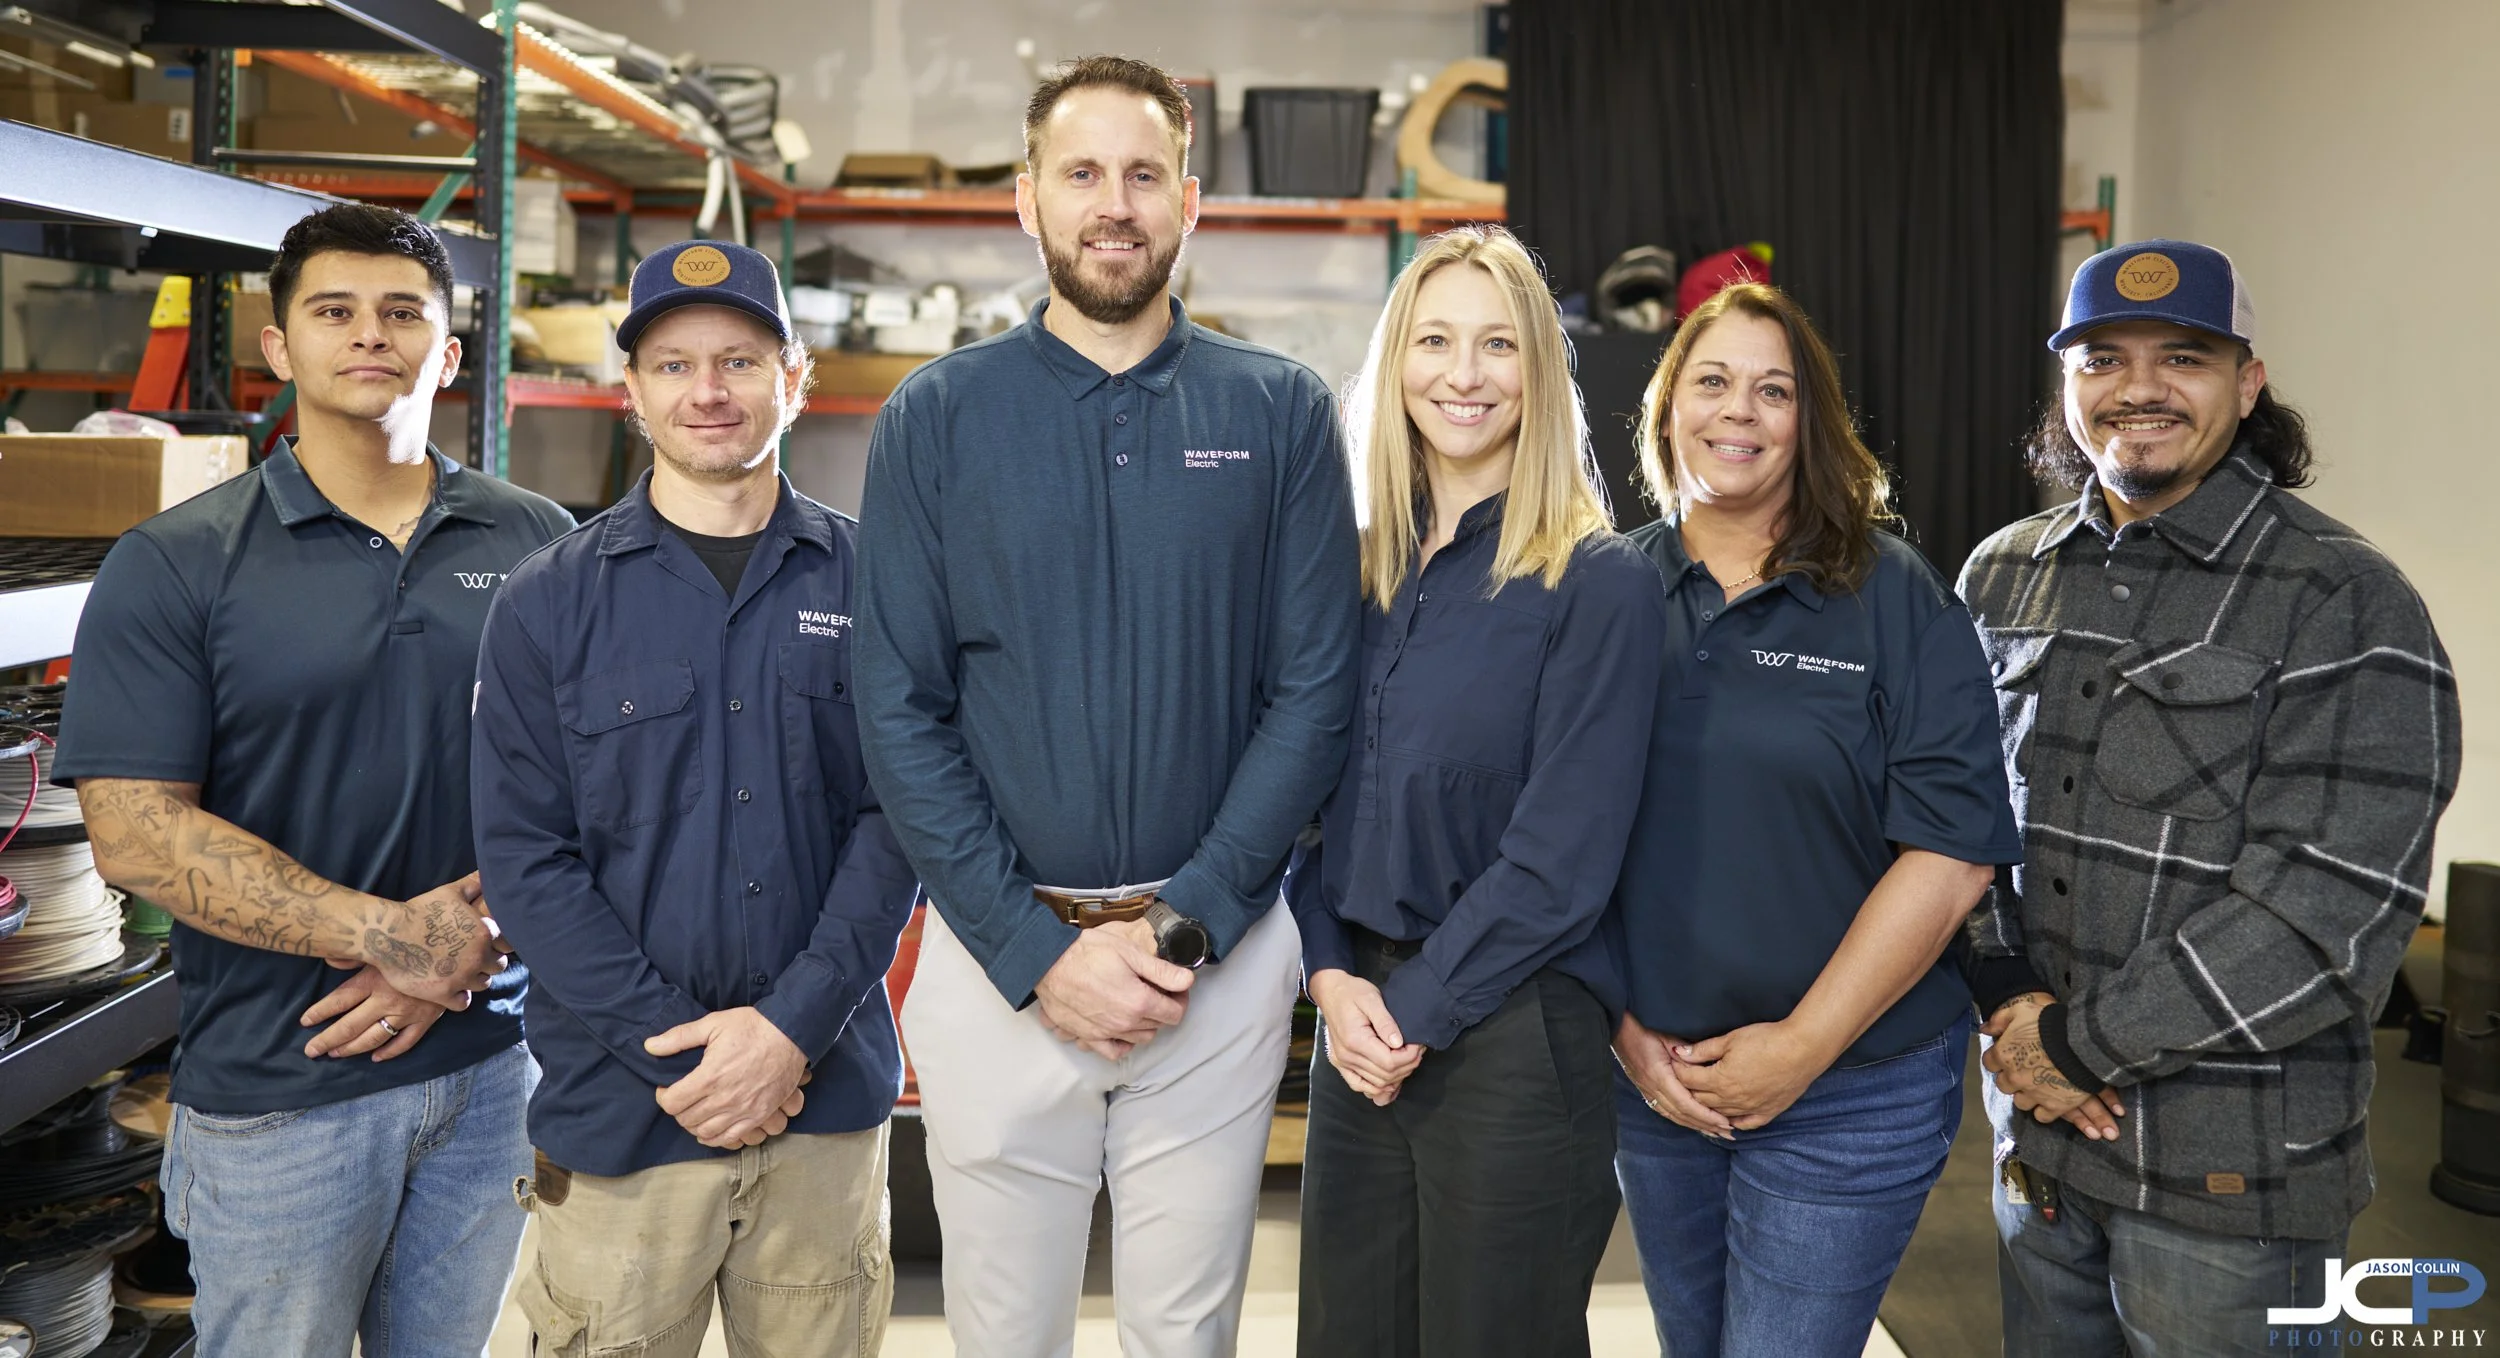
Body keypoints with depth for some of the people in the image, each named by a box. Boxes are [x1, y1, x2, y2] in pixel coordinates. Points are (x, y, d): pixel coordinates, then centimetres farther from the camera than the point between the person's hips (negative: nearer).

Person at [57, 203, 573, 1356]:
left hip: (499, 1058, 3)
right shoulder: (176, 567, -4)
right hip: (278, 1087, -2)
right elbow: (137, 833, -10)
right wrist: (386, 936, -16)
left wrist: (463, 954, -10)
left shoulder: (539, 545, 4)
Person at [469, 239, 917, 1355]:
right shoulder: (546, 603, 1)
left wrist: (792, 1026, -12)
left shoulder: (865, 582, 2)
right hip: (619, 1110, -1)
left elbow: (895, 819, -2)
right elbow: (525, 856, -3)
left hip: (828, 1099, 1)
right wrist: (676, 1046, -11)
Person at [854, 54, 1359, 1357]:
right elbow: (900, 711, -4)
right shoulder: (937, 415, 0)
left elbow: (1313, 690, -3)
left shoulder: (1282, 413, 1)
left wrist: (1186, 929, -12)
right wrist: (1037, 951, -11)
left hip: (1222, 958, 0)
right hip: (997, 956, 0)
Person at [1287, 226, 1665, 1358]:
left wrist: (1417, 1009, -12)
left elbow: (1563, 855, -13)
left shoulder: (1600, 586, -9)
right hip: (1362, 1032, 5)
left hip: (1513, 1041, -5)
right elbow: (1311, 801, 8)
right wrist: (1333, 977, -6)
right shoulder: (1357, 572, 8)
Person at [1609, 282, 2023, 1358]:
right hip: (1648, 1072, 4)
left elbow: (1951, 852, -12)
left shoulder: (1894, 596, -7)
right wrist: (1622, 1027, -4)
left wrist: (1802, 1047, -14)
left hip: (1850, 1091, -3)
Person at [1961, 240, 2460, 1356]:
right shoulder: (2001, 576, 6)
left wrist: (2081, 1042, -15)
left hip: (2235, 1174, -4)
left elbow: (2327, 912, -17)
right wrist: (2008, 998, -9)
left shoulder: (2343, 603, -10)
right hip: (2036, 1139, 5)